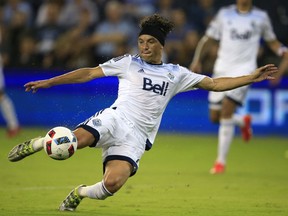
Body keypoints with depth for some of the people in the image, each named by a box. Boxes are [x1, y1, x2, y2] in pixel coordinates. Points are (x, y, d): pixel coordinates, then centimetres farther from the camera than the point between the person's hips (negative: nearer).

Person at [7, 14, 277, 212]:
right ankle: (37, 144, -2)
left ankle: (80, 193, 7)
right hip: (116, 119, -1)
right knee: (75, 139, -34)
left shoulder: (176, 73, 16)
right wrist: (49, 82, 4)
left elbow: (215, 84, 16)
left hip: (136, 138, 2)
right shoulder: (128, 63, 9)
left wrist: (252, 77, 7)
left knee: (113, 183, -26)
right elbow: (88, 73, 9)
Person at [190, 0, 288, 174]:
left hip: (244, 70, -3)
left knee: (226, 114, -16)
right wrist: (197, 59, 0)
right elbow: (208, 39, 11)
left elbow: (272, 41, 16)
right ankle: (243, 121, 37)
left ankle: (221, 161, -7)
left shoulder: (261, 16, 5)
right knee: (215, 117, 4)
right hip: (222, 68, 3)